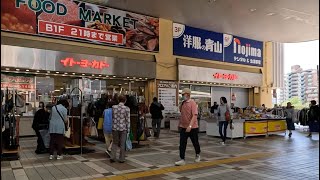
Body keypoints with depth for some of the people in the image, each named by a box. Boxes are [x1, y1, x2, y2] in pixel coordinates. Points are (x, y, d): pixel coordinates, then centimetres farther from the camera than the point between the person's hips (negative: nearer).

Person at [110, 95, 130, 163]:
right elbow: (128, 120, -7)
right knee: (122, 144, 8)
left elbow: (112, 117, 8)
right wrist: (128, 129, 1)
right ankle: (121, 159, 15)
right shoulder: (127, 108, -8)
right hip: (123, 128, -3)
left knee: (115, 143, 17)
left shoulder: (113, 107, 0)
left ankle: (112, 157, 11)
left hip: (115, 128, 3)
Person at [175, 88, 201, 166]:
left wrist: (190, 126, -31)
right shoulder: (182, 103, 6)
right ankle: (182, 160, 2)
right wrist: (180, 124, 18)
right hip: (183, 127, 5)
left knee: (195, 143, 13)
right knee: (182, 144, -2)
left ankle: (197, 155, 38)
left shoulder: (192, 103, -15)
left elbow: (195, 115, -22)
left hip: (192, 127, -5)